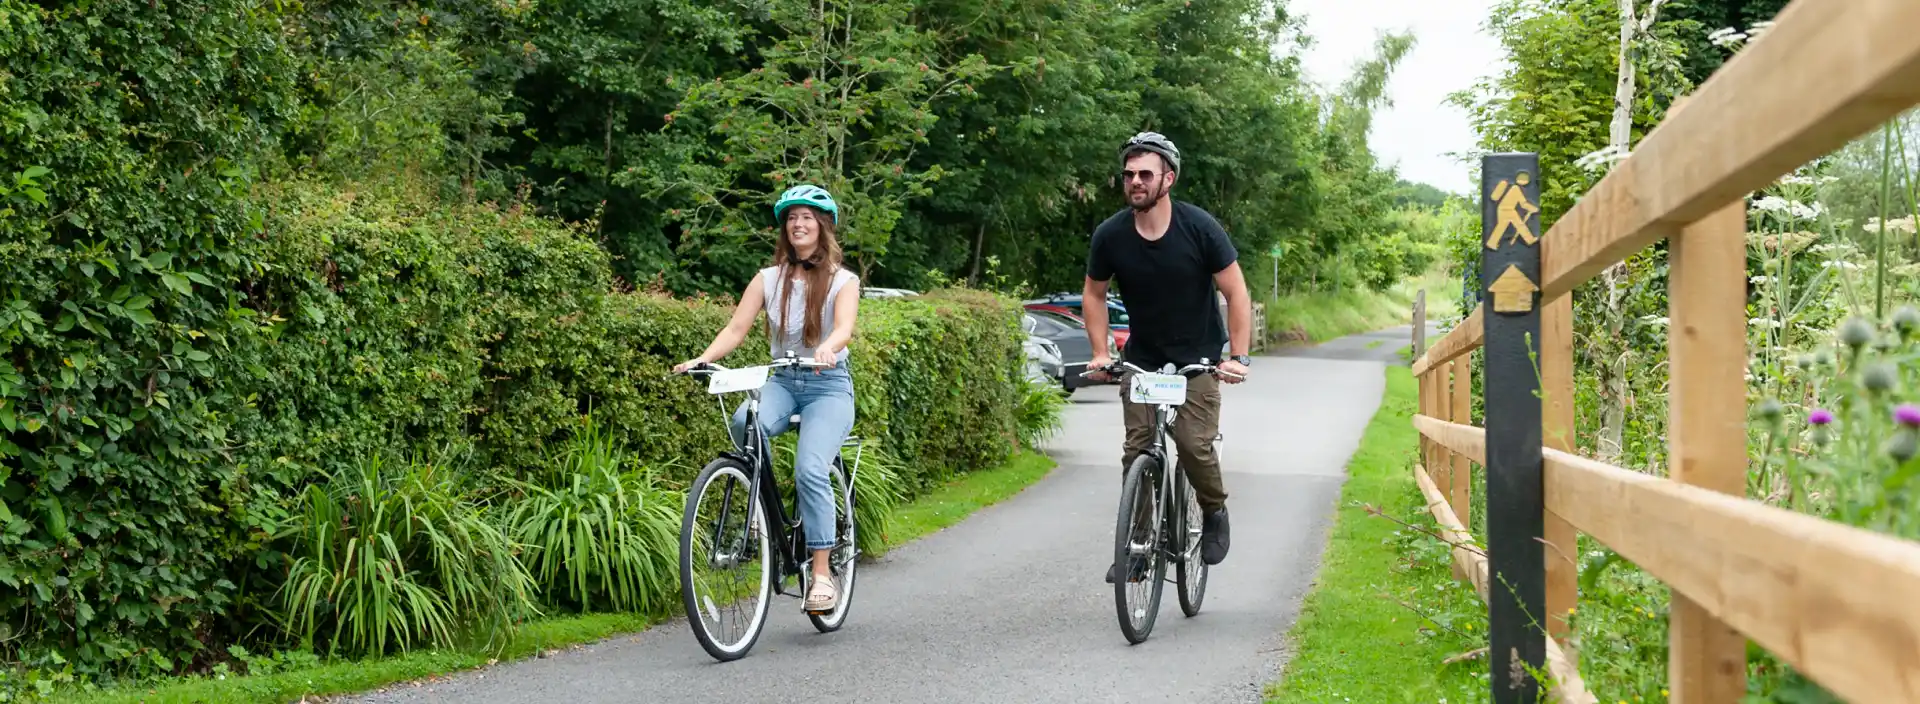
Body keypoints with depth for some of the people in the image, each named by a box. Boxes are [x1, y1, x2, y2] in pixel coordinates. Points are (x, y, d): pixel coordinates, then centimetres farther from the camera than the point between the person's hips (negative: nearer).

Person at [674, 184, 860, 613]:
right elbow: (736, 328, -1)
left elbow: (844, 328, -18)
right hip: (781, 381, 3)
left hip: (829, 385, -3)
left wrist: (826, 349, -42)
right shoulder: (769, 279, 9)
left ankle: (822, 574, -18)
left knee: (810, 470, -24)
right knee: (745, 424, -33)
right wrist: (702, 359, -20)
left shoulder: (842, 281, 1)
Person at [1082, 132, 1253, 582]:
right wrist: (1101, 354, -3)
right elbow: (1094, 294, 7)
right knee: (1137, 452, -7)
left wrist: (1239, 357, -18)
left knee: (1194, 444, -17)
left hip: (1198, 359, -2)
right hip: (1142, 359, 2)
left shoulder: (1199, 228, -17)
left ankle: (1215, 513, 11)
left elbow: (1236, 294, -11)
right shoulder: (1110, 236, -10)